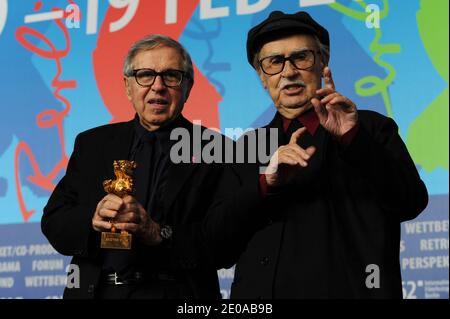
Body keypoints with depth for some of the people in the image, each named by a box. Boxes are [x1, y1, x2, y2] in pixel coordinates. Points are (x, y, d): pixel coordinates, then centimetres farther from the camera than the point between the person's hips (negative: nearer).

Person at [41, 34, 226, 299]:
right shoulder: (92, 144, 10)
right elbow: (53, 222, 4)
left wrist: (159, 233, -23)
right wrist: (92, 220, -15)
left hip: (177, 294, -2)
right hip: (94, 290, 3)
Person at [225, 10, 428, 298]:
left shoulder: (371, 128, 0)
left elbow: (412, 204, -13)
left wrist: (351, 138, -24)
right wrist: (266, 184, -18)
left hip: (348, 288, -2)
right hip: (261, 293, 2)